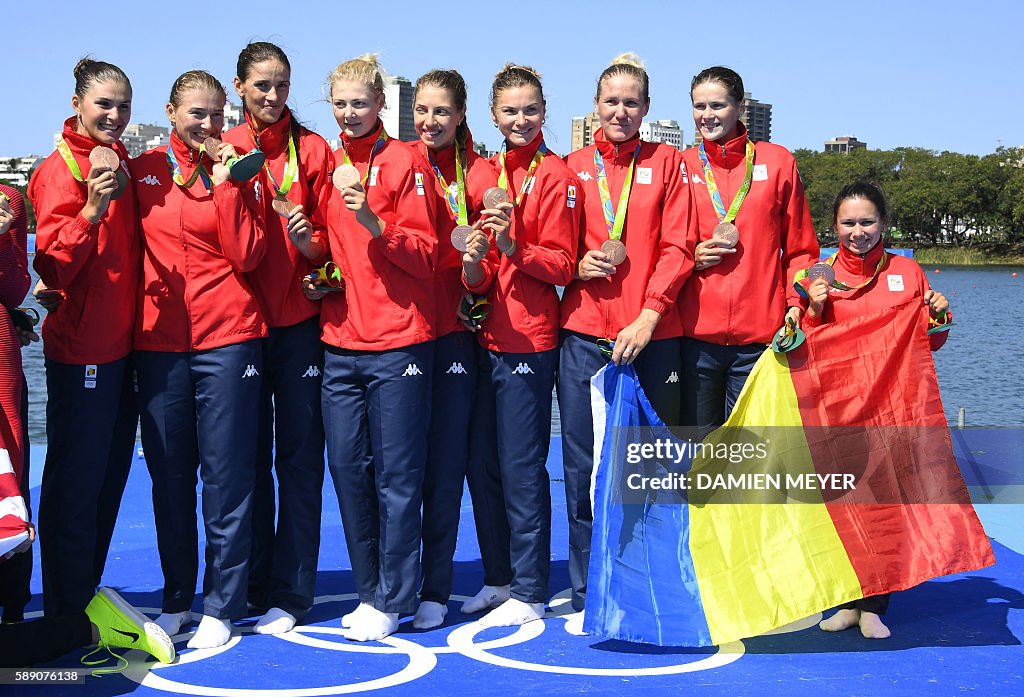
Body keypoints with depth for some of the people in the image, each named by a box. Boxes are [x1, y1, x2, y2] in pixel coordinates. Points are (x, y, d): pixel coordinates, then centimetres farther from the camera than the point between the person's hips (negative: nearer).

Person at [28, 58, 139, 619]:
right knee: (75, 482, -2)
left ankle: (88, 597, 28)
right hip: (80, 347, -8)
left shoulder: (120, 163, 13)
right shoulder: (61, 169, -10)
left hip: (122, 343, 8)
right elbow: (52, 266, -19)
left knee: (110, 474, 15)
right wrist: (91, 210, -30)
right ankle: (65, 615, 9)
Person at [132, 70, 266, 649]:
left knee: (226, 474, -1)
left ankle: (223, 605, 8)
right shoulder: (143, 171, 9)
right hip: (159, 339, 2)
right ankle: (177, 600, 21)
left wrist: (225, 186, -9)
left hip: (227, 338, -2)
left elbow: (248, 256, -6)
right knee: (169, 475, 8)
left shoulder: (235, 172, 5)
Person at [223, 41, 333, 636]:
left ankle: (289, 594, 7)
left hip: (299, 322, -1)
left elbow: (330, 239, 4)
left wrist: (310, 241, -17)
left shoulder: (314, 150, 5)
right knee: (248, 457, 8)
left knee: (299, 456, 0)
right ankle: (252, 584, 21)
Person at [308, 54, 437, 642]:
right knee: (347, 466, 6)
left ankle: (392, 599, 9)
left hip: (398, 340, -5)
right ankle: (370, 590, 19)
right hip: (340, 340, 5)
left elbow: (425, 253, -7)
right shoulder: (327, 164, 14)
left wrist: (372, 222, -21)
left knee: (396, 473, -1)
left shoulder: (405, 162, -2)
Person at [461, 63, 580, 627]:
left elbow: (561, 264, -9)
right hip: (486, 336, 6)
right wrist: (474, 262, -12)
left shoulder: (554, 175, -5)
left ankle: (529, 593, 8)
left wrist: (513, 247, -25)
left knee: (520, 468, -3)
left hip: (528, 338, -6)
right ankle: (500, 577, 25)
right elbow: (480, 278, 10)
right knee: (481, 464, 10)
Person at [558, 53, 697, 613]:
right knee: (584, 466, 1)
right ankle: (588, 597, 12)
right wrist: (578, 264, -7)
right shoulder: (573, 167, 13)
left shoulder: (666, 162, 9)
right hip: (584, 333, 1)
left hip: (652, 335, -1)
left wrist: (649, 315, -11)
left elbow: (678, 247, 1)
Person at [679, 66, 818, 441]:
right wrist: (691, 256, -5)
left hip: (760, 335, 0)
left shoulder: (777, 161, 10)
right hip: (696, 334, 0)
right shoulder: (680, 167, 10)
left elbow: (800, 248, 12)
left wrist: (796, 303, -3)